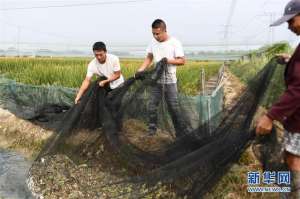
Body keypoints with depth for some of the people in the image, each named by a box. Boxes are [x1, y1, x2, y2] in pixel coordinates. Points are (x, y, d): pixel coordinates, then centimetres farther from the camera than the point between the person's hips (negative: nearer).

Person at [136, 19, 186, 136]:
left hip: (170, 81, -4)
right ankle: (152, 129, 24)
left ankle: (180, 132, 16)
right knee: (152, 106, 8)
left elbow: (182, 61, -10)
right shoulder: (153, 42, 3)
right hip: (156, 80, 4)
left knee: (173, 108, 2)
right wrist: (141, 69, -6)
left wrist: (167, 61, -22)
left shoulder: (175, 42, -10)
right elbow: (149, 58, 9)